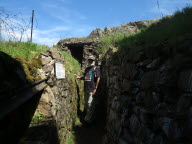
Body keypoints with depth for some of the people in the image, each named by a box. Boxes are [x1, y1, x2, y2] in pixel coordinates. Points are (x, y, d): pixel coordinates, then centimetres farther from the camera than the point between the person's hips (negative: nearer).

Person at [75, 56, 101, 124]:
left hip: (92, 90, -8)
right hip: (86, 89, 8)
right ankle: (88, 116, 32)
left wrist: (95, 88, -15)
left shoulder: (96, 68, -5)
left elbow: (98, 78, -11)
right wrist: (79, 77, 6)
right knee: (86, 104, 16)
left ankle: (87, 119, 6)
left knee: (90, 104, -4)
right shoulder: (87, 69, 16)